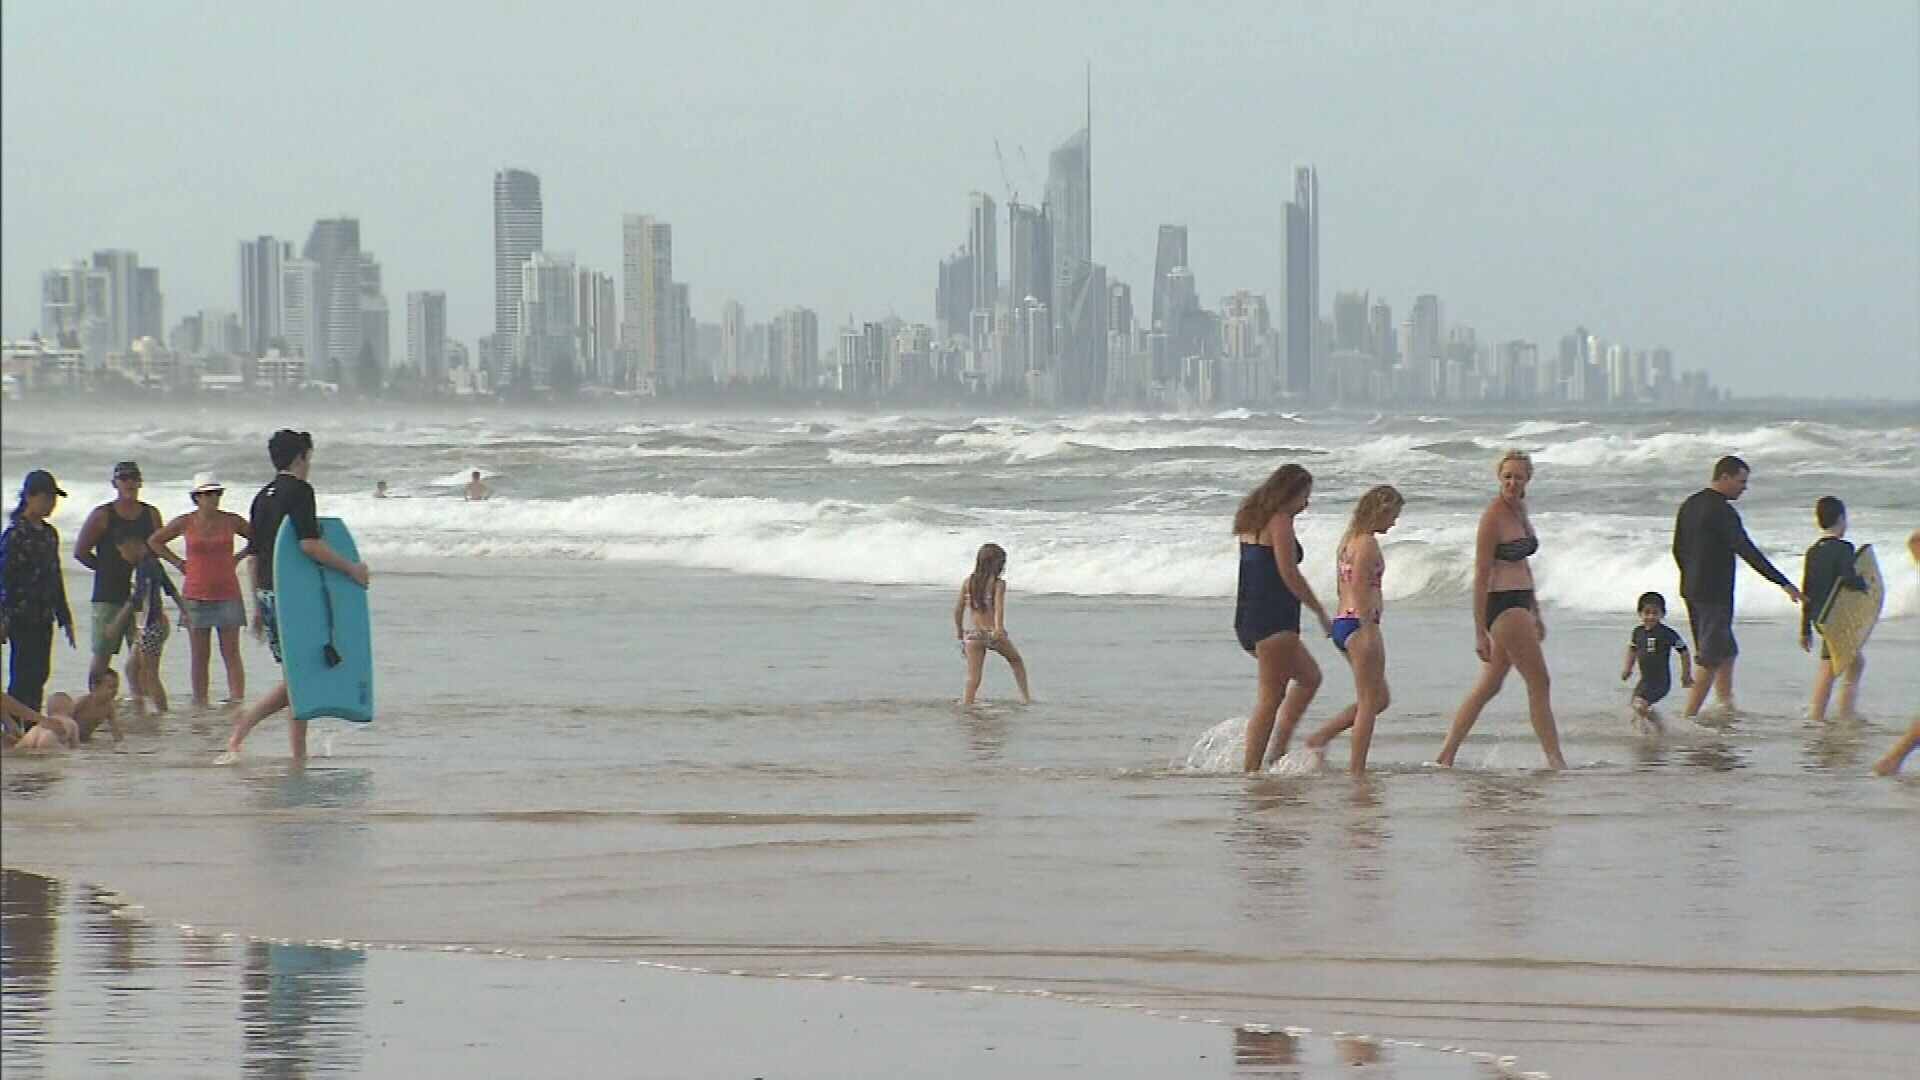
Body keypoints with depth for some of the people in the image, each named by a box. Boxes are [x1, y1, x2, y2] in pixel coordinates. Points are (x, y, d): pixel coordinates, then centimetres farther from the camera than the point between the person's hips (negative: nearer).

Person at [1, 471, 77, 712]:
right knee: (22, 676, -7)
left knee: (39, 674, 8)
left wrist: (65, 618, 21)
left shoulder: (49, 533, 13)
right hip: (22, 617, -8)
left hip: (43, 619, 8)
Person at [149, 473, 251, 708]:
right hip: (196, 596, 0)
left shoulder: (231, 521, 3)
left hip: (227, 594, 0)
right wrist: (177, 563, 7)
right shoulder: (185, 523, 2)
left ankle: (237, 700, -10)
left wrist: (238, 558, 6)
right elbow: (155, 541, 16)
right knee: (199, 656, 2)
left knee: (231, 653, -5)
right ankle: (200, 704, 5)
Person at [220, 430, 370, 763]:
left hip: (267, 594, 8)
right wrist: (351, 569, -9)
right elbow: (309, 544, -20)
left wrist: (258, 607, 22)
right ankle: (238, 732, -18)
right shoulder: (299, 491, -9)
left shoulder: (263, 496, 15)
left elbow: (254, 554, 17)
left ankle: (299, 754, 12)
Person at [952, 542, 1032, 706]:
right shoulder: (998, 583, -8)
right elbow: (999, 607, -23)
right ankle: (1025, 697, 26)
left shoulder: (968, 582, 4)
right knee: (1016, 661, 24)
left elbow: (958, 609, 6)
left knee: (973, 678, 4)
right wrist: (999, 628, -34)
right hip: (993, 634, -3)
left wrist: (959, 631, 18)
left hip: (973, 635, 3)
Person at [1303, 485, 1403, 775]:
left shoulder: (1349, 539, 16)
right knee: (1370, 702, -4)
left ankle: (1320, 737, 11)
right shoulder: (1367, 542, -12)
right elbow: (1359, 587, -21)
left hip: (1341, 621, 10)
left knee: (1380, 698, 16)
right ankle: (1356, 770, -4)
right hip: (1360, 623, -10)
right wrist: (1368, 632, -23)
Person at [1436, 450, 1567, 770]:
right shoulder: (1493, 516, -14)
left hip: (1520, 603, 9)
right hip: (1503, 605, -9)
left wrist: (1536, 613, 25)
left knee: (1489, 685, 11)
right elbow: (1481, 576, -15)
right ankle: (1555, 761, 1)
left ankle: (1446, 755, 15)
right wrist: (1480, 632, -17)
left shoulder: (1519, 510, 12)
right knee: (1539, 684, -4)